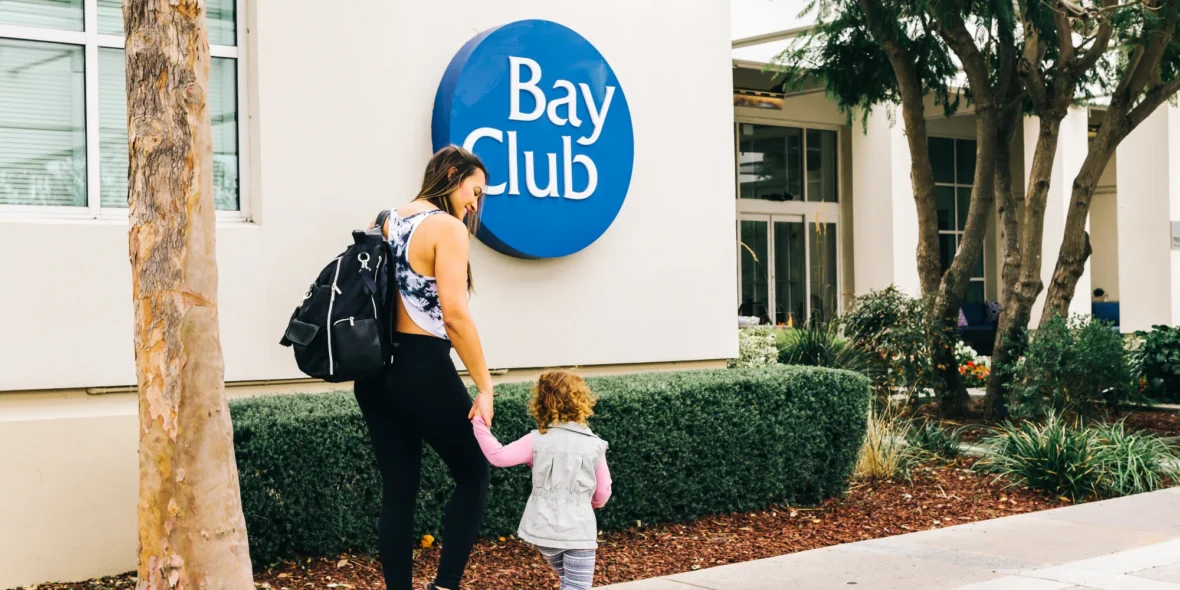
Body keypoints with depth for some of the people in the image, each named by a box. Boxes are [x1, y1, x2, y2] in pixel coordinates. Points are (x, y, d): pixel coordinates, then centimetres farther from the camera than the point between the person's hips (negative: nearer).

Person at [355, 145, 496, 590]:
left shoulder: (387, 223, 12)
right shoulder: (448, 227, -10)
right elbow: (454, 315, -18)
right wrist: (485, 387, -16)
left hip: (376, 370, 7)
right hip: (423, 370, -7)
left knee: (398, 491, 10)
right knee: (473, 473, 10)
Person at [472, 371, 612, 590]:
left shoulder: (537, 440, -4)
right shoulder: (594, 445, -3)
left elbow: (499, 456, -9)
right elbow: (603, 492, 5)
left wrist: (479, 424, 0)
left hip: (544, 528, 3)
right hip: (578, 530, -3)